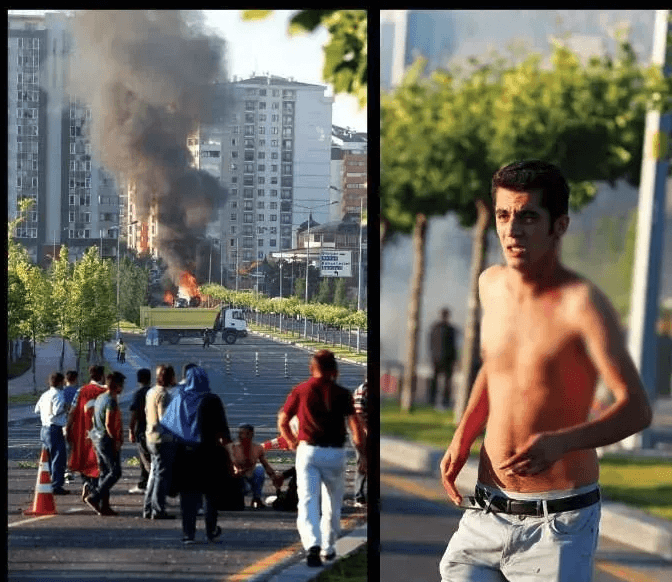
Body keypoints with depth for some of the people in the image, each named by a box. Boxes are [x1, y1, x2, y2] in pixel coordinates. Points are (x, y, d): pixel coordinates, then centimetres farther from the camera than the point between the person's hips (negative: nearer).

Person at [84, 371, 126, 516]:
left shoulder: (100, 398, 13)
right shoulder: (111, 401, -16)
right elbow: (108, 424, -22)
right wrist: (116, 441, -14)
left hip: (97, 438, 10)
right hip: (107, 440, -10)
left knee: (104, 473, 12)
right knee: (115, 472, -5)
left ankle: (104, 505, 11)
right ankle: (94, 497, -13)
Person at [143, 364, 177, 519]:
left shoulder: (150, 392, 12)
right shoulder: (163, 394, -16)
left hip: (151, 438, 9)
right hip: (164, 439, -9)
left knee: (154, 474, 15)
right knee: (163, 475, -5)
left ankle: (148, 509, 17)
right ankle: (158, 510, -5)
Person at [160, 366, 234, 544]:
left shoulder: (179, 399, 0)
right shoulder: (212, 401, -8)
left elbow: (165, 424, 4)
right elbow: (222, 429, -9)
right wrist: (228, 450, -3)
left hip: (185, 451, 2)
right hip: (208, 452, -2)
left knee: (188, 493, 6)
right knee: (210, 493, 11)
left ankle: (188, 533, 1)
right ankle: (211, 531, 15)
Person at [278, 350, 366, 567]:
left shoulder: (300, 391, 4)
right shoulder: (341, 394, 0)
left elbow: (282, 422, 10)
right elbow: (356, 426, -7)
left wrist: (292, 442, 27)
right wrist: (362, 453, 1)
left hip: (307, 451, 0)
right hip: (335, 453, 0)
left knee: (307, 500, -7)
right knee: (332, 503, 18)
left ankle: (312, 544, -29)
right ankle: (328, 547, 28)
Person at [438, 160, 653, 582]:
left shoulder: (581, 304, -15)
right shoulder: (492, 285, 6)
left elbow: (637, 409, -20)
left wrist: (560, 441, -35)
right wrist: (462, 438, 11)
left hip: (559, 521, -6)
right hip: (486, 513, 6)